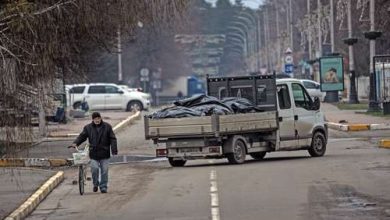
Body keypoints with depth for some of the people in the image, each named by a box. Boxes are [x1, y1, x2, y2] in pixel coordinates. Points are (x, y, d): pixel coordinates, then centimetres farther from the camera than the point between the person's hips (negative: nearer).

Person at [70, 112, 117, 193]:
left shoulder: (107, 127, 3)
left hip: (104, 153, 0)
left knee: (104, 170, 2)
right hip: (94, 153, 0)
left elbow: (112, 139, 3)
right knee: (94, 168, -13)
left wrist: (114, 150, -6)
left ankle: (103, 187, 14)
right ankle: (95, 184, 10)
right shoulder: (88, 128, 5)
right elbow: (82, 136, 4)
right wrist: (75, 143, -13)